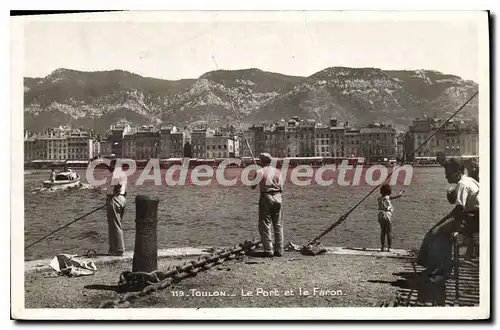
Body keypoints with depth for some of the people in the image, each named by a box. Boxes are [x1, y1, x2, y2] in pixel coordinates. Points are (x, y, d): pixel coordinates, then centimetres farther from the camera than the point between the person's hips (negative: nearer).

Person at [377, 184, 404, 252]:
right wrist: (402, 191, 17)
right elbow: (399, 195, -4)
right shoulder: (388, 197, -9)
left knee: (383, 232, 13)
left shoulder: (379, 199, 4)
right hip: (388, 216, -4)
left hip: (381, 217, 4)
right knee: (389, 232, 3)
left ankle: (382, 247, 9)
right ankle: (389, 247, 0)